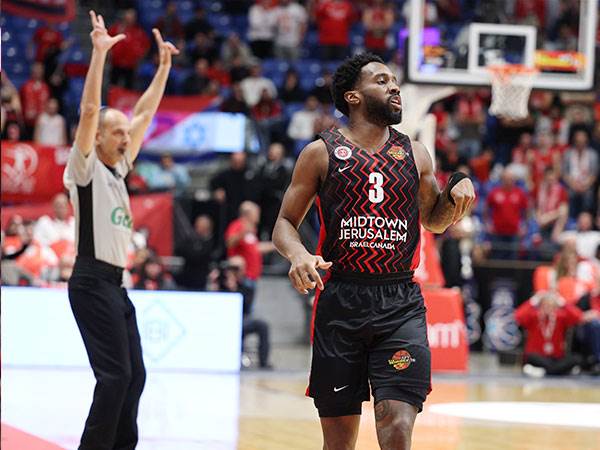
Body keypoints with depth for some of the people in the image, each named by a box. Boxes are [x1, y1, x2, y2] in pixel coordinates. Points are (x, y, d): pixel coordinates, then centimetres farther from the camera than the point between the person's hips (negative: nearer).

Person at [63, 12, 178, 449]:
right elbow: (89, 110, -17)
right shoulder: (85, 167, -5)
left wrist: (164, 65, 20)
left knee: (133, 375, 7)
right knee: (115, 375, -14)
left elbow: (145, 114, 22)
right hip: (92, 281, -9)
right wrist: (99, 52, -22)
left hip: (115, 283, 9)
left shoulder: (117, 169, 16)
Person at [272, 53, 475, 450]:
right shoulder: (321, 153, 4)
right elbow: (285, 223, 6)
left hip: (401, 304, 1)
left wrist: (455, 195, 2)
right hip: (339, 301, -1)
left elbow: (434, 222, 24)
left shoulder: (414, 154, 11)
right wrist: (298, 255, -16)